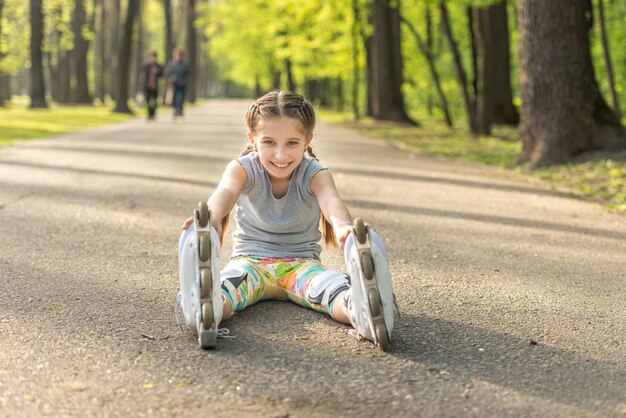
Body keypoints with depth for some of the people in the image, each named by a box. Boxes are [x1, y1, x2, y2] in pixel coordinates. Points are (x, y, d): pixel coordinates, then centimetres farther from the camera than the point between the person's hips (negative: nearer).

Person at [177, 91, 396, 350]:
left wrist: (343, 226, -58)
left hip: (301, 262, 1)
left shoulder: (314, 174, -7)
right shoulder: (243, 169, -7)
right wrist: (210, 215, -58)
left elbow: (331, 201, -31)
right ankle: (205, 311, -70)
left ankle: (361, 312, -66)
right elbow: (226, 191, -31)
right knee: (224, 287, -38)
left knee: (336, 289, -35)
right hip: (251, 259, 0)